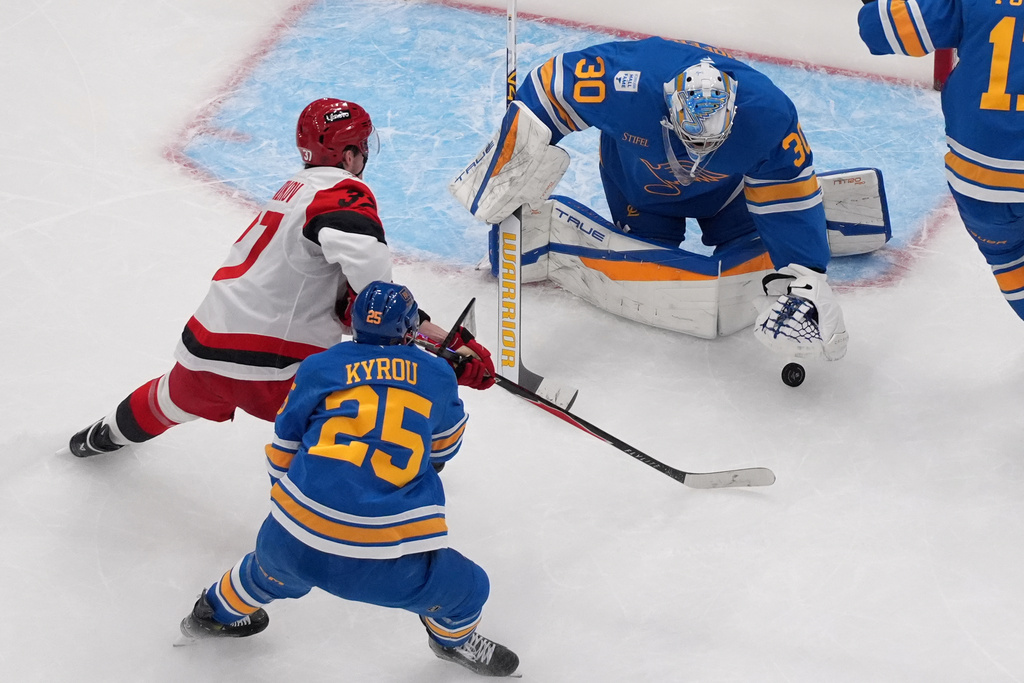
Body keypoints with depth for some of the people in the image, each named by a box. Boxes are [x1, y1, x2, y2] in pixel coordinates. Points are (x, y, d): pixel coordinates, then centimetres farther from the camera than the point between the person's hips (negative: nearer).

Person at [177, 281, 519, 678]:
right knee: (466, 590, 24)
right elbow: (445, 447, 29)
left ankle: (222, 612, 60)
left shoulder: (318, 368, 13)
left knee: (272, 566, 37)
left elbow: (284, 451, 21)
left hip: (298, 540, 3)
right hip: (391, 564, -3)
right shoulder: (437, 375, 13)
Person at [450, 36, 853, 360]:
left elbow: (790, 194, -27)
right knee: (653, 274, -11)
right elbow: (553, 82, -27)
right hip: (637, 179, -1)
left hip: (726, 184, 1)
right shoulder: (627, 81, -43)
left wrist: (804, 279, -29)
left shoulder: (769, 114, -39)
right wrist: (507, 156, -23)